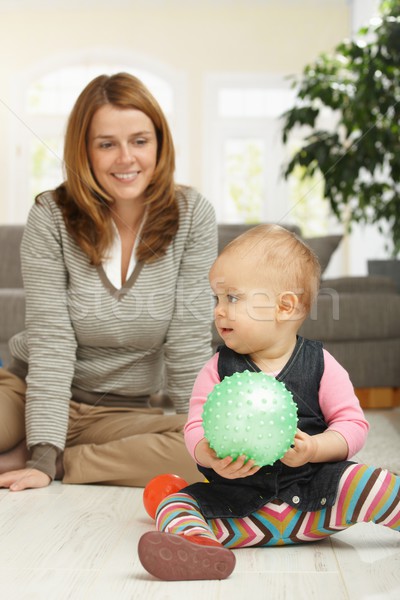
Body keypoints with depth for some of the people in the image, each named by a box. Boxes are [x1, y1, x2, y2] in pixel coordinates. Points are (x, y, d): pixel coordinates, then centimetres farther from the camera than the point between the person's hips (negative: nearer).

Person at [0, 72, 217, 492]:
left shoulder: (191, 216, -9)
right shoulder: (50, 217, -10)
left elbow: (188, 340, -10)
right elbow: (50, 339, -15)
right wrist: (42, 455, -23)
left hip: (126, 410, 2)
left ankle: (39, 463, -18)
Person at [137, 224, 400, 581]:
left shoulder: (319, 365, -2)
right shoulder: (217, 370, 2)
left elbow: (353, 424, -4)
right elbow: (196, 428, -5)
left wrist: (312, 448, -22)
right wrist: (212, 457, -28)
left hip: (313, 496, -1)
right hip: (240, 505, 2)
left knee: (365, 482, -26)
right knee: (175, 504, -19)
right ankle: (196, 540, -49)